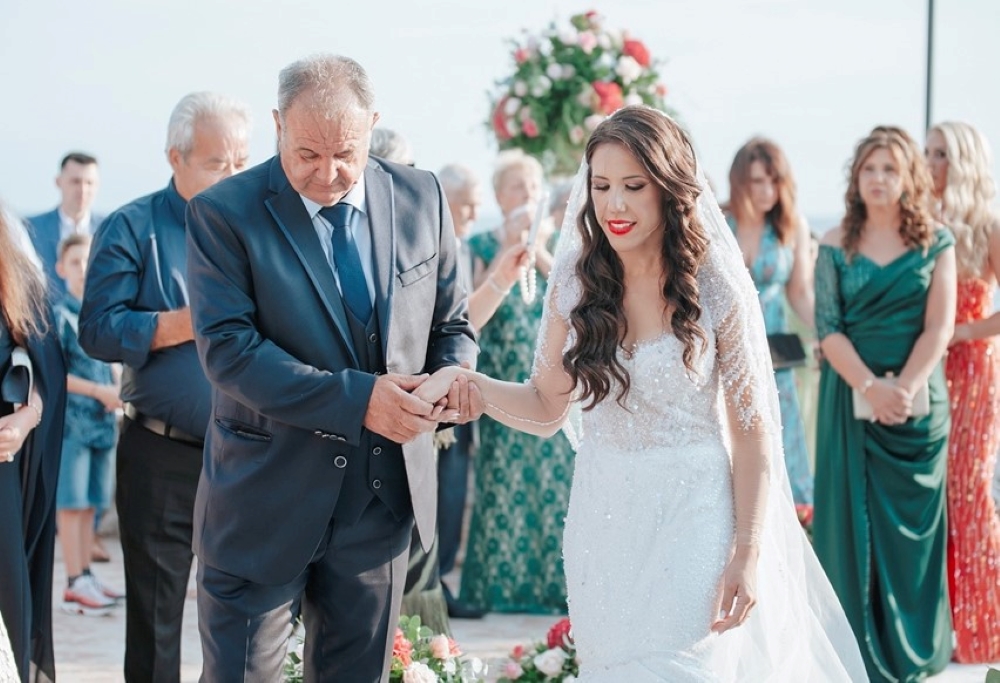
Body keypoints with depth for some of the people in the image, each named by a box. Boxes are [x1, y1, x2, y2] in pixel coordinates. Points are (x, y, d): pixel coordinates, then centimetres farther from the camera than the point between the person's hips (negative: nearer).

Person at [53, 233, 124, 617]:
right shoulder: (60, 315, -6)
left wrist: (119, 393, 2)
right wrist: (98, 391, -16)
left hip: (103, 420, 6)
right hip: (72, 420, -6)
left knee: (91, 503, 9)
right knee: (72, 503, -4)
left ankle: (86, 577, 15)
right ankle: (75, 585, -2)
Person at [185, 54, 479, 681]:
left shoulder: (421, 199, 2)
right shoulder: (224, 213, -10)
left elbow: (450, 323, 11)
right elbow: (229, 350, -18)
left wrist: (454, 377, -12)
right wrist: (355, 399, -27)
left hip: (384, 497, 4)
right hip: (268, 500, -3)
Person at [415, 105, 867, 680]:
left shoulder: (718, 287, -11)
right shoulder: (576, 279, -1)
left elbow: (752, 432, -8)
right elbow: (547, 407, 3)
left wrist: (747, 555, -11)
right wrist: (469, 383, -15)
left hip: (693, 519, -4)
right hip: (604, 519, 4)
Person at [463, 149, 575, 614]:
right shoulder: (483, 245, 4)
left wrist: (538, 251, -11)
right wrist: (510, 247, -11)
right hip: (503, 379, -1)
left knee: (555, 473, -1)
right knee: (503, 474, -2)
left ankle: (554, 580, 7)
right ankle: (499, 583, 6)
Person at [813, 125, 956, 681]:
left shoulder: (936, 243, 2)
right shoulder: (836, 245, 1)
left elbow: (939, 328, -4)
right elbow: (827, 328, -4)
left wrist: (904, 390, -16)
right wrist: (871, 388, -16)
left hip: (918, 401, 0)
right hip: (851, 398, 0)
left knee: (912, 525, 7)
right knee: (854, 518, 2)